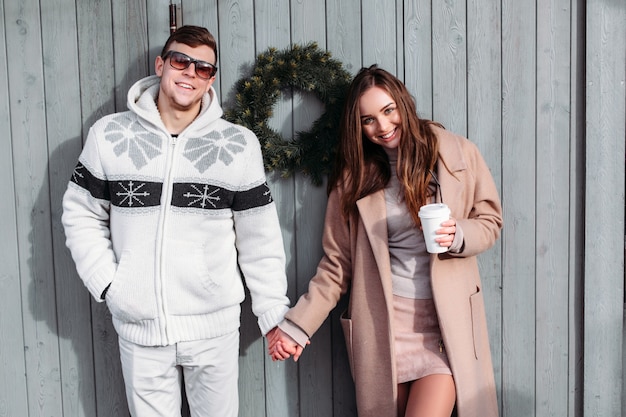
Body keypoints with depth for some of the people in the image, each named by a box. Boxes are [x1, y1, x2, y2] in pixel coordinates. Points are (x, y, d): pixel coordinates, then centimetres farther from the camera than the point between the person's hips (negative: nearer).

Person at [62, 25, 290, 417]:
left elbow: (259, 238, 1)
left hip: (215, 326, 0)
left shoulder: (239, 145, -3)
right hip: (138, 326, 1)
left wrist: (274, 312, 2)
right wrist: (107, 283, -4)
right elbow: (82, 215, 7)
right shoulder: (109, 135, 0)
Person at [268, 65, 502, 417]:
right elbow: (337, 264, 5)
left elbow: (490, 222, 9)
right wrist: (297, 326, 0)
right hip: (384, 322, 1)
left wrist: (458, 236, -13)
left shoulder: (458, 153, 1)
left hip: (446, 319, -1)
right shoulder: (355, 176, 4)